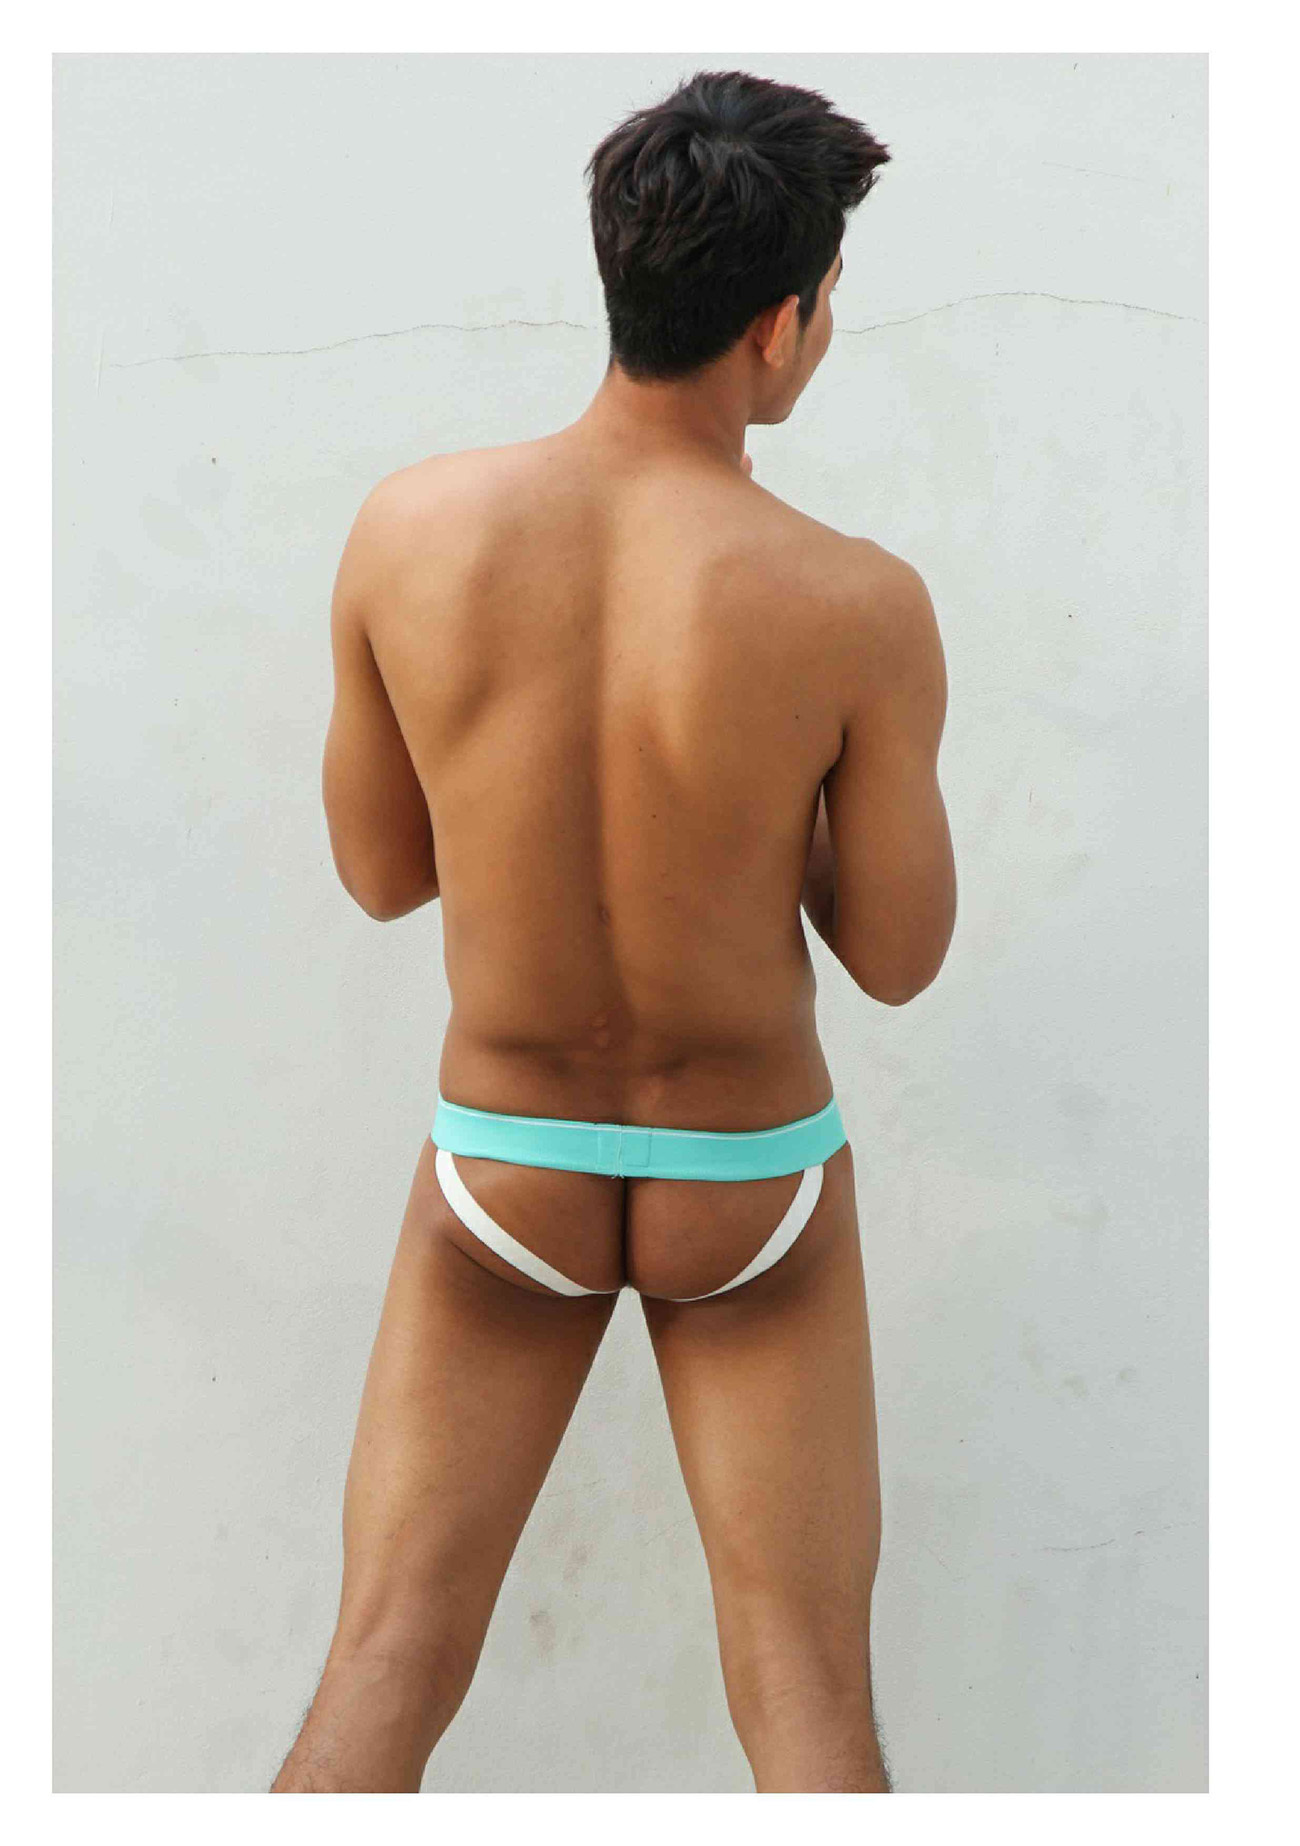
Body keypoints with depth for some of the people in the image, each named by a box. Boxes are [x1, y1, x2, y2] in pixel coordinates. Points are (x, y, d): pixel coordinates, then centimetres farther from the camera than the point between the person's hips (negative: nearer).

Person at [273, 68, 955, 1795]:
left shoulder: (408, 524, -18)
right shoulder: (860, 607, -25)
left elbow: (376, 870, -4)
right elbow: (901, 958, -11)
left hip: (507, 1170, 2)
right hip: (750, 1187, -2)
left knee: (382, 1680, 10)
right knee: (810, 1705, 10)